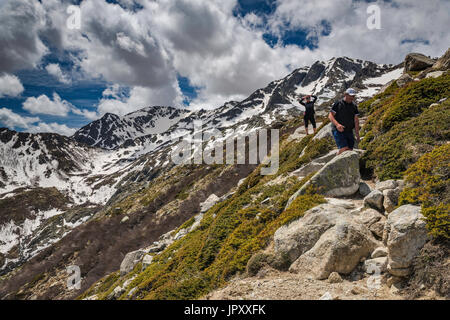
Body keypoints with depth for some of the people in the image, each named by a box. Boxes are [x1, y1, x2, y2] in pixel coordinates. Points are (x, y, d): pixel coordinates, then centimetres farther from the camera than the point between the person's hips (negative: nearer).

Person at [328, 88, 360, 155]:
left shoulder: (354, 106, 10)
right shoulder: (338, 104, -3)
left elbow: (356, 120, 11)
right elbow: (330, 116, -8)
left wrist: (357, 134, 7)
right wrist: (337, 124, -25)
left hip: (349, 131, 5)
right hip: (338, 131, -5)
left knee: (350, 150, 0)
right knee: (344, 149, -17)